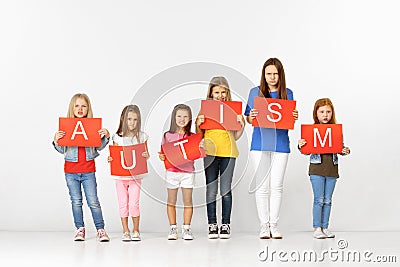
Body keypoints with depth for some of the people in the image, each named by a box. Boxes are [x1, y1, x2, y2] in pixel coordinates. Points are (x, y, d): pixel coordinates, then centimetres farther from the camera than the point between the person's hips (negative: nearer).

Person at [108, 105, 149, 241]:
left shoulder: (142, 136, 2)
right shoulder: (118, 137, 1)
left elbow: (146, 154, 6)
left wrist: (146, 155, -15)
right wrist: (111, 159, -16)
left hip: (136, 175, -1)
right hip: (120, 175, 1)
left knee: (134, 204, -6)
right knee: (123, 204, 5)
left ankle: (136, 230, 11)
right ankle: (125, 231, 17)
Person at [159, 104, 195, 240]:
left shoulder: (192, 136, 5)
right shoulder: (167, 136, 4)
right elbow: (164, 154, 6)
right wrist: (161, 157, -15)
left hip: (188, 171, 0)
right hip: (171, 171, 0)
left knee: (188, 201, 2)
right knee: (171, 201, 5)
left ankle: (186, 229, 10)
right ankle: (173, 228, 13)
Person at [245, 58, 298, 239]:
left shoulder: (287, 93, 8)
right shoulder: (255, 92, 5)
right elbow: (248, 119, 9)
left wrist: (294, 117, -9)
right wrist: (251, 116, -13)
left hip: (280, 144, 1)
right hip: (260, 143, -1)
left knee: (277, 186, 2)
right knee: (262, 187, 0)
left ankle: (274, 225, 10)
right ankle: (264, 225, 8)